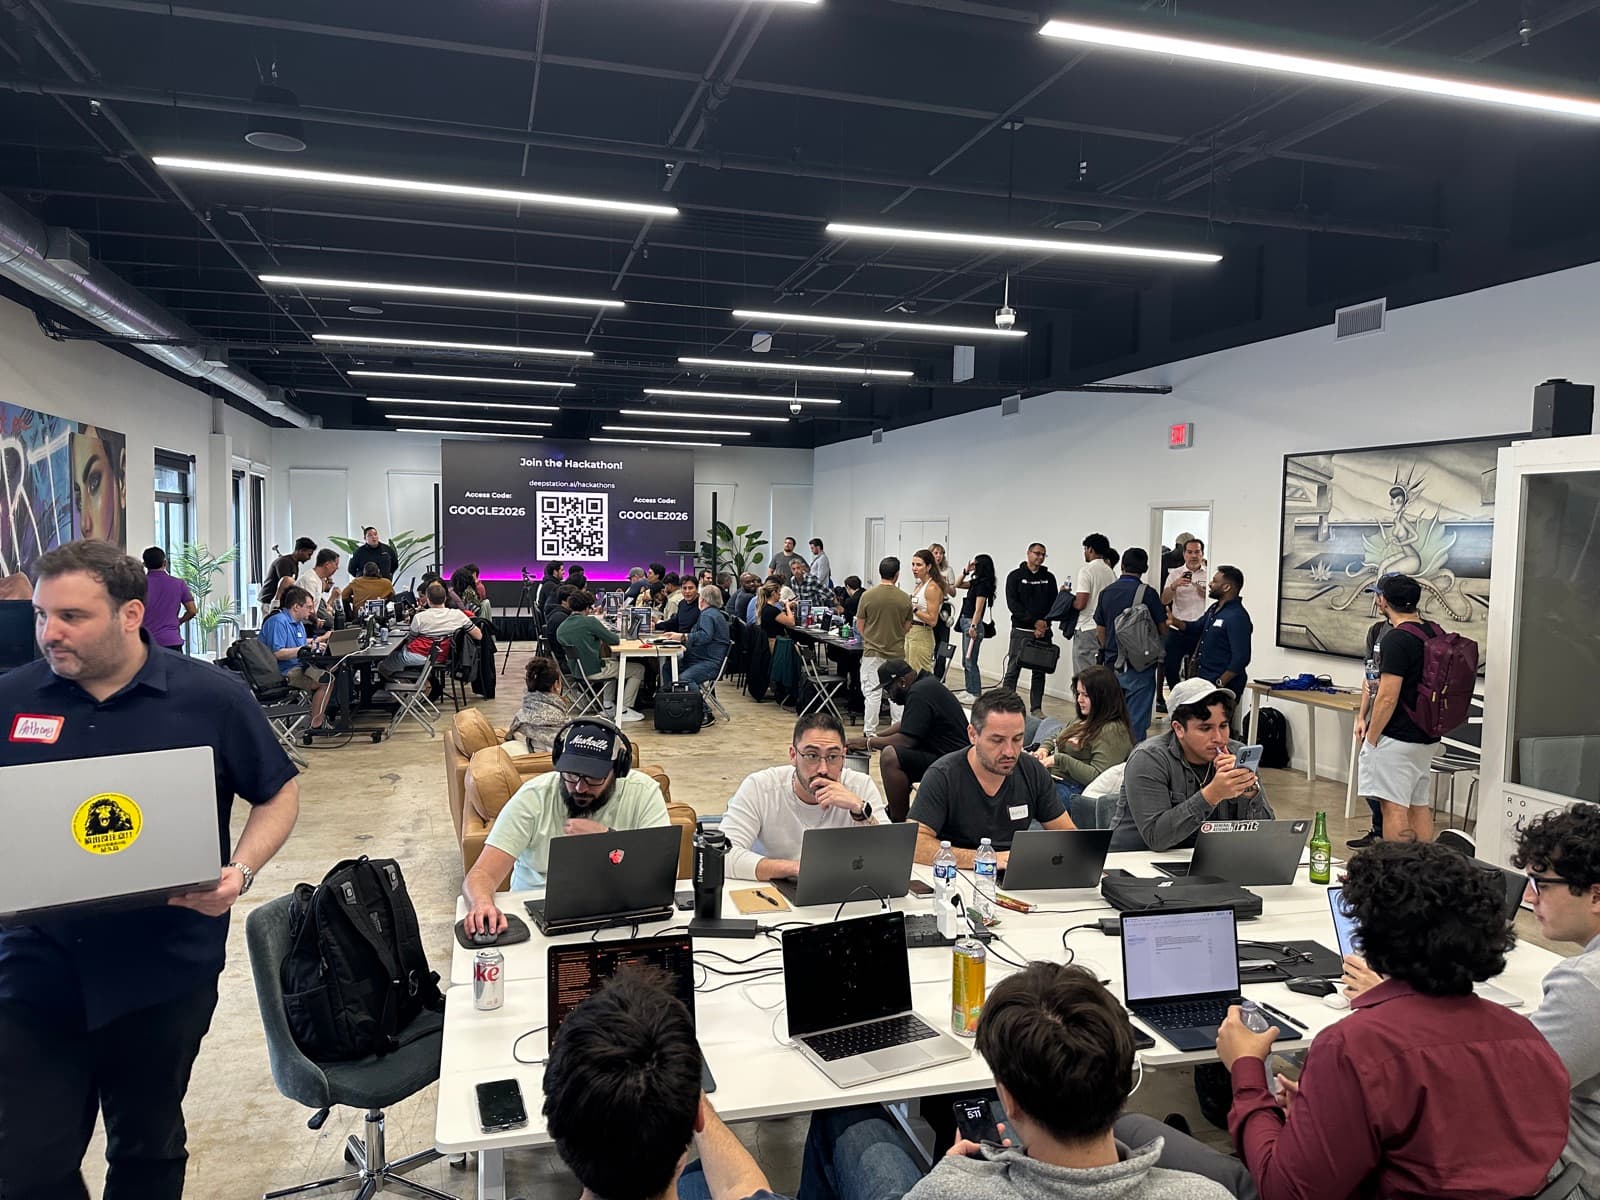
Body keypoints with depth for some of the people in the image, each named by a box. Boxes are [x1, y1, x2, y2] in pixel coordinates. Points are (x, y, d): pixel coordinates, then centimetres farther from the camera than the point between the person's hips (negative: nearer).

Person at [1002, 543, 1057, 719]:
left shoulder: (1049, 578, 12)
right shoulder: (1015, 576, 1)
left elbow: (1054, 604, 8)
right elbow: (1012, 604, -8)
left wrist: (1045, 623, -9)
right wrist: (1034, 621, -14)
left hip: (1043, 632, 3)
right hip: (1021, 630, -3)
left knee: (1040, 672, 6)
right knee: (1013, 670, -2)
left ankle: (1037, 708, 11)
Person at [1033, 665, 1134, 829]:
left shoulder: (1112, 731, -10)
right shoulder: (1086, 722, 19)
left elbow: (1096, 776, -19)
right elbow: (1057, 739, 32)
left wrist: (1059, 759, -18)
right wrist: (1044, 748, 9)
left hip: (1071, 789, -9)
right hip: (1051, 778, 9)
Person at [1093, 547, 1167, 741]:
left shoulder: (1106, 592, 4)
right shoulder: (1147, 592, -10)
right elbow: (1162, 628, -4)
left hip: (1112, 664, 4)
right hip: (1140, 666, -4)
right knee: (1136, 719, 1)